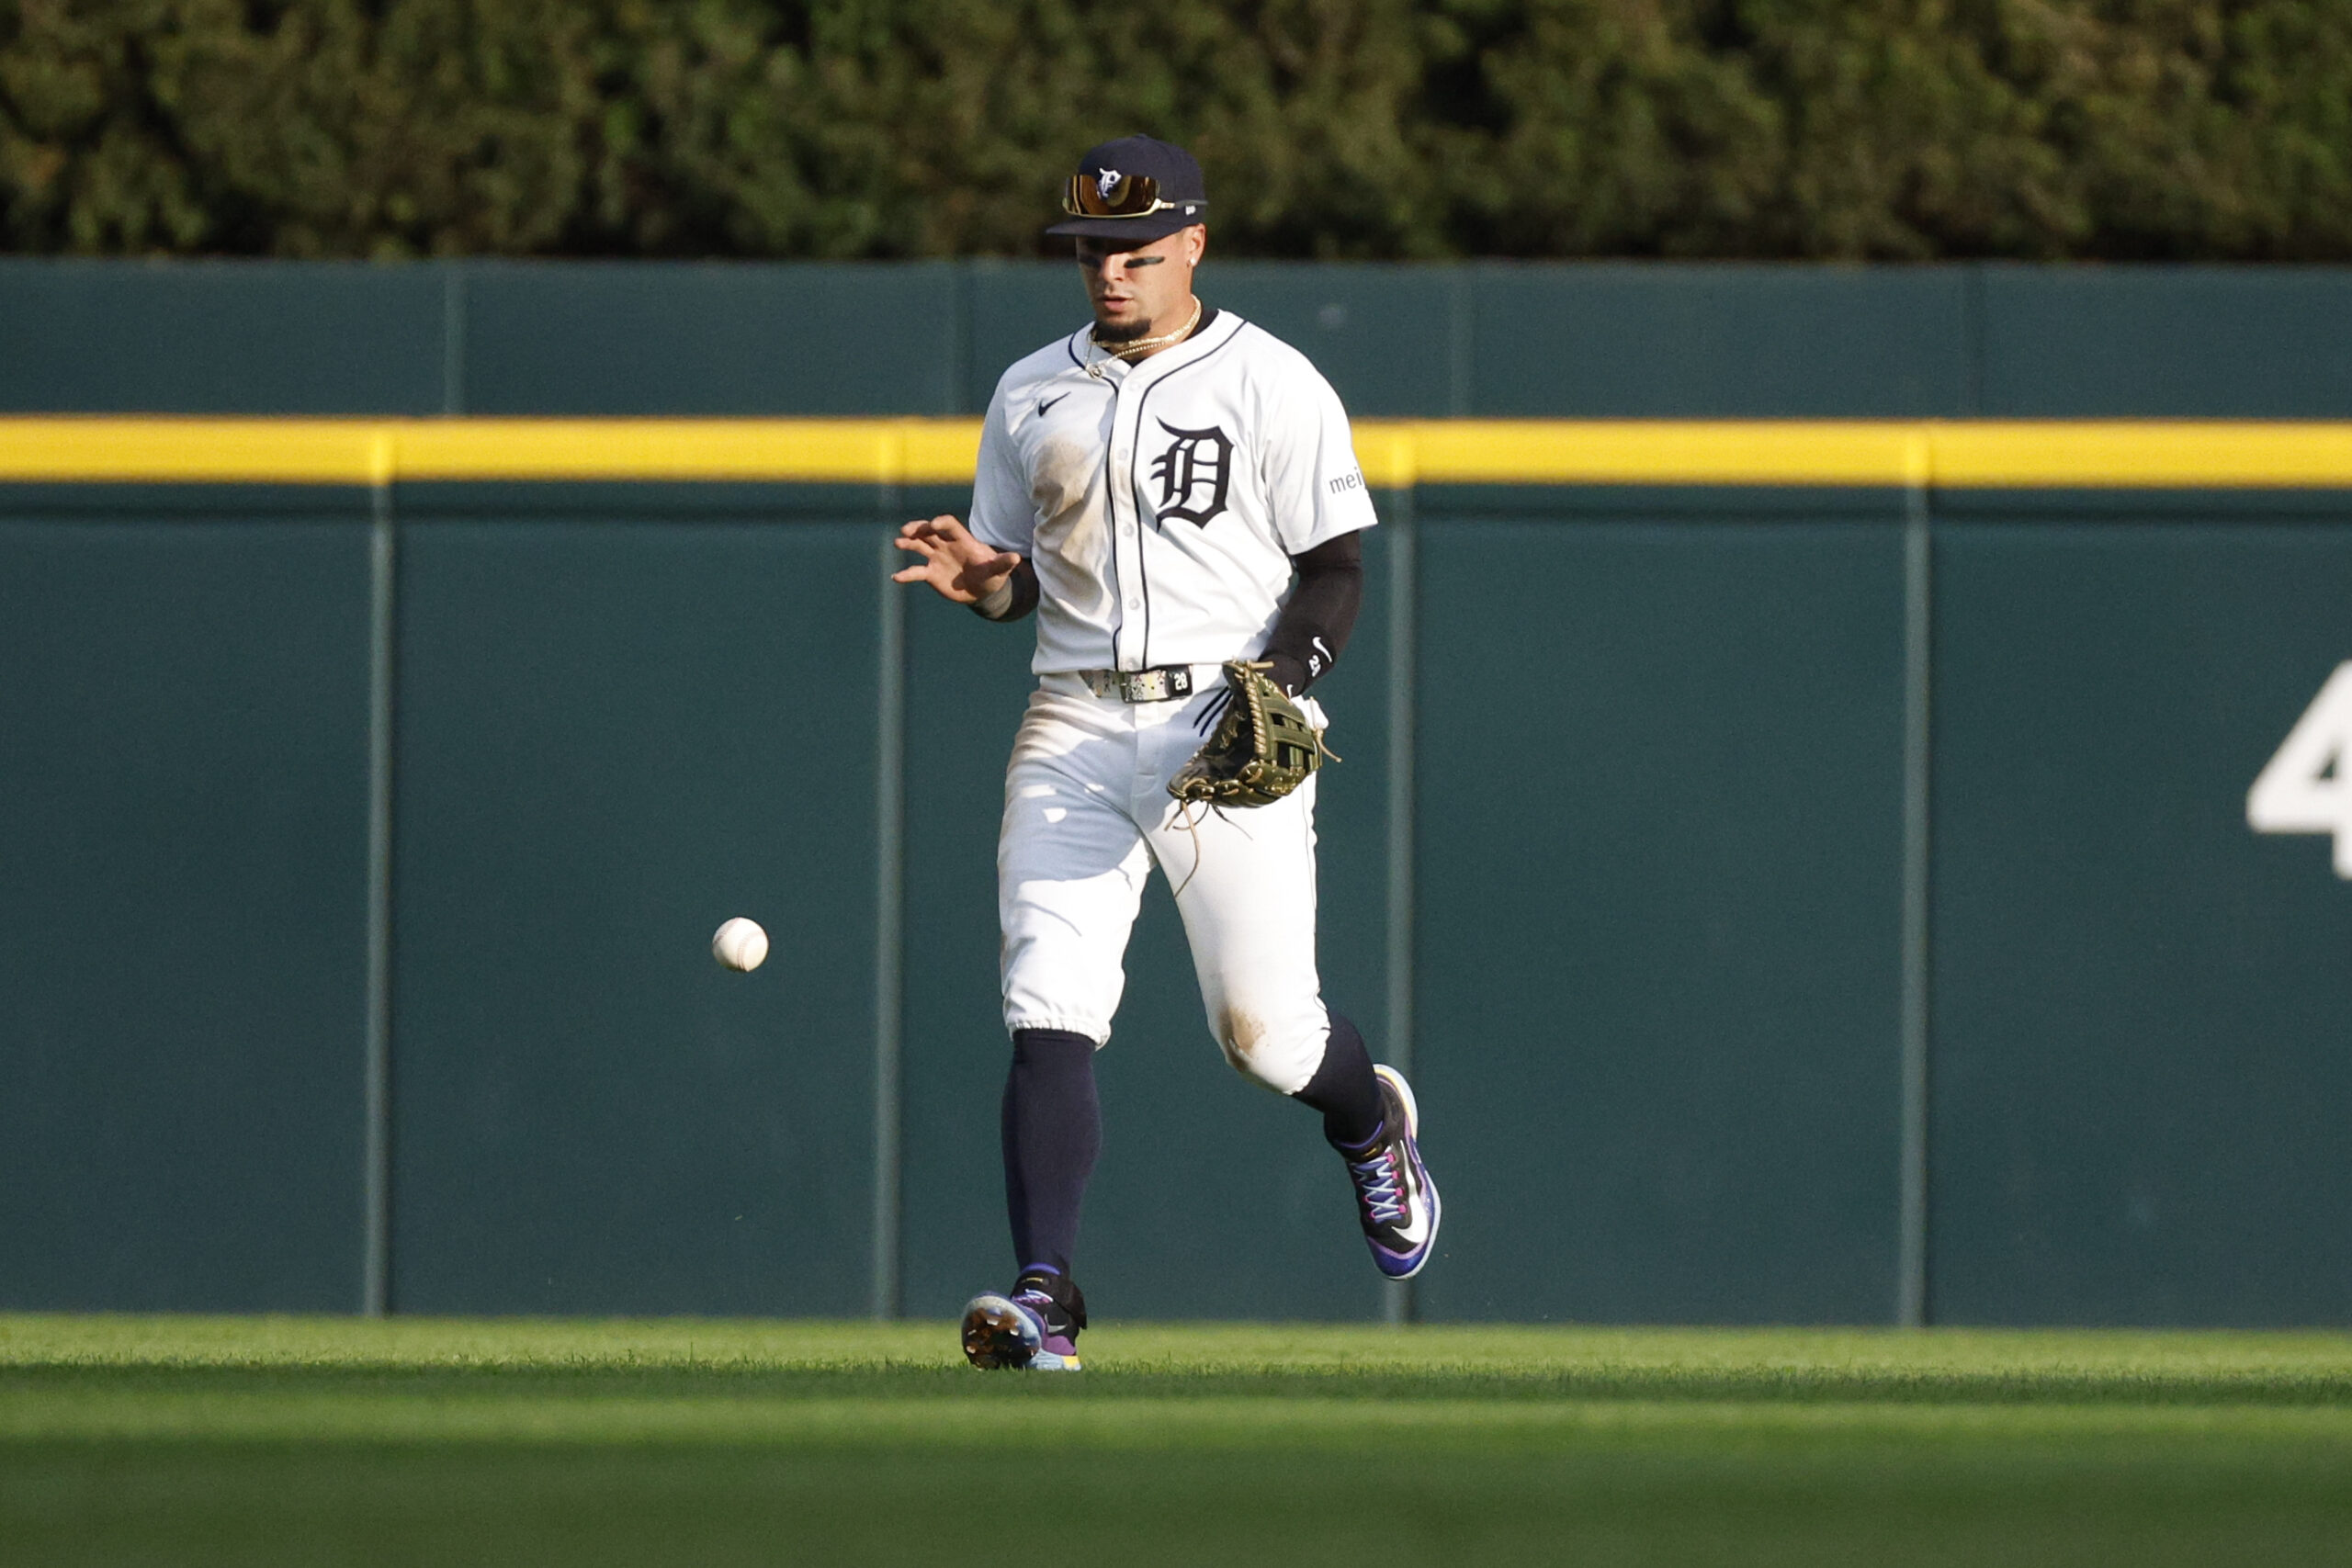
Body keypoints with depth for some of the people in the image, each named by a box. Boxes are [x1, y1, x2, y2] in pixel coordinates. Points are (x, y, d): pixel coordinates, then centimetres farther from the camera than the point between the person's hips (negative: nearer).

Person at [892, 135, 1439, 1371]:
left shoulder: (1272, 385, 1)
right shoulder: (1031, 395, 14)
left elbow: (1334, 569, -1)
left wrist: (1279, 690, -16)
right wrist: (981, 578, -4)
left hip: (1231, 725, -3)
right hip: (1074, 726, 3)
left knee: (1262, 1025, -4)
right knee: (1048, 1014, -12)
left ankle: (1372, 1127, 32)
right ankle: (1045, 1296, -18)